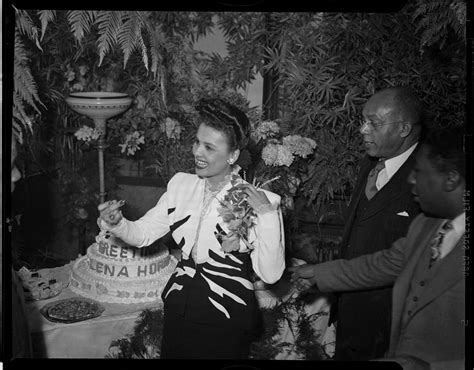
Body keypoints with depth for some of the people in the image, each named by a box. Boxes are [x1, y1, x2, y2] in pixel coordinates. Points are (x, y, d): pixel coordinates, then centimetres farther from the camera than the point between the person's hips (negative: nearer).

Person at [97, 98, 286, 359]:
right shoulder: (181, 185, 0)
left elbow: (270, 275, -19)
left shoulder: (260, 201, -15)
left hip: (226, 321, -4)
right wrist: (117, 223, -16)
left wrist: (267, 215, -27)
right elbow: (142, 234, 3)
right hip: (178, 310, 5)